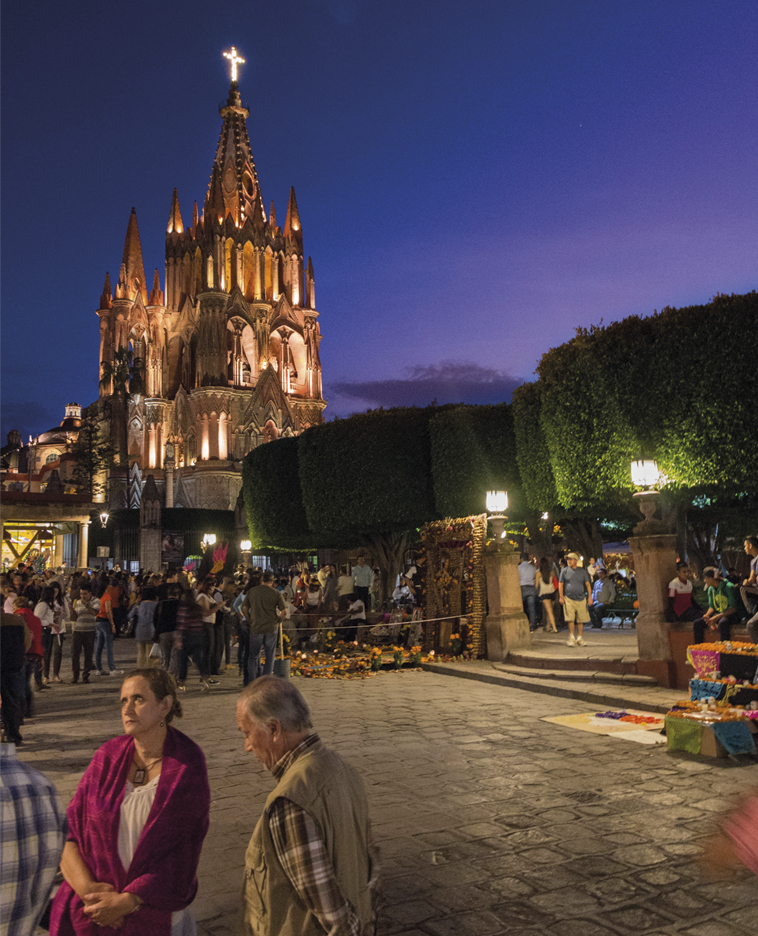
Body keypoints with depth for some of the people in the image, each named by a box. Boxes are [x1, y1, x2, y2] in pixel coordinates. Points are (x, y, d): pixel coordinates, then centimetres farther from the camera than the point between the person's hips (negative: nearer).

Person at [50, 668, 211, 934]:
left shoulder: (188, 767, -15)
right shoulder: (107, 757, -6)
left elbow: (184, 851, -14)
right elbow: (68, 832, -4)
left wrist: (127, 901, -16)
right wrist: (89, 887, -17)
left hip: (155, 910, -2)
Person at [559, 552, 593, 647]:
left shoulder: (582, 571, 10)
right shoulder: (564, 571, 5)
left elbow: (587, 584, 10)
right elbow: (560, 584, 5)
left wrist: (590, 597, 2)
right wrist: (561, 596, -3)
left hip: (581, 599, 2)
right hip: (569, 599, -2)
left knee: (581, 619, 5)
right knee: (570, 618, -8)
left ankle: (579, 637, 18)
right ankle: (571, 637, 2)